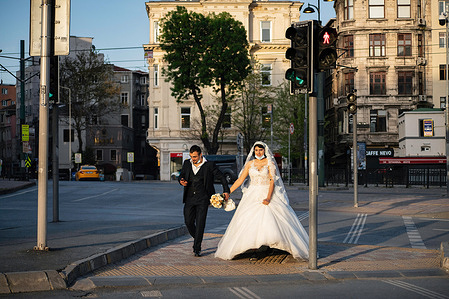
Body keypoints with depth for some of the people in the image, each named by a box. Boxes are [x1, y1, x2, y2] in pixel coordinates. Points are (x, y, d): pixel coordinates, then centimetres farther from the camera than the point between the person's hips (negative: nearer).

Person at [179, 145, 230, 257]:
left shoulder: (209, 165, -2)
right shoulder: (187, 164, 8)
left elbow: (221, 177, 5)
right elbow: (181, 175, 20)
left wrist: (226, 191, -3)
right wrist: (181, 180, -4)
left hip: (202, 199, -4)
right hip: (189, 198, 4)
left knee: (200, 223, -9)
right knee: (188, 222, 2)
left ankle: (197, 249, -4)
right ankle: (197, 239, 31)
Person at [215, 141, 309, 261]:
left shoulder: (270, 163, -1)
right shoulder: (250, 164, 8)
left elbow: (272, 181, -8)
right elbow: (240, 180, 7)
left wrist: (268, 198, -21)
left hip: (268, 194, -3)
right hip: (253, 196, 3)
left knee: (270, 220, -16)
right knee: (251, 222, -7)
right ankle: (255, 251, -5)